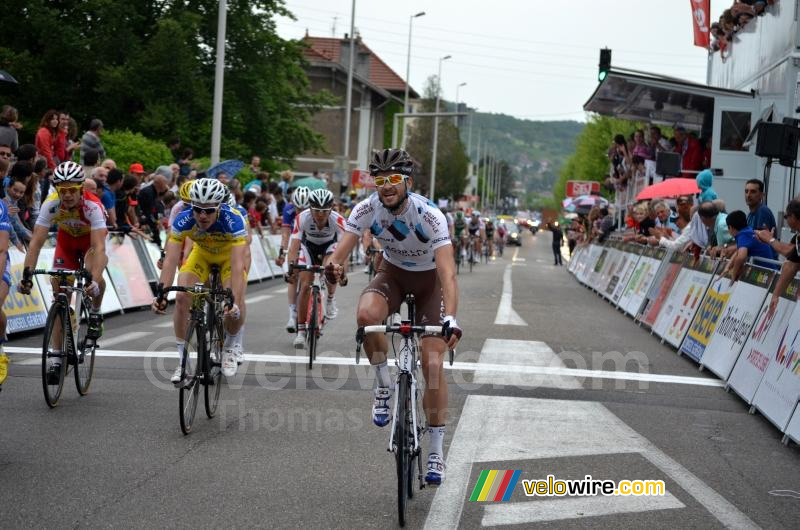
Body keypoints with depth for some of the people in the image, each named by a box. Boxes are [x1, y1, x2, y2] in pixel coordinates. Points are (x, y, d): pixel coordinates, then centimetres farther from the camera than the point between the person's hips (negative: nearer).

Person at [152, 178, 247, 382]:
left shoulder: (233, 220, -39)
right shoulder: (183, 220, -32)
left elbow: (237, 265, -45)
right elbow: (170, 260, -36)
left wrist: (235, 302, -56)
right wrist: (161, 293, -50)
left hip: (230, 254, -2)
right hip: (201, 254, 2)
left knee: (233, 307, -24)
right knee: (182, 298, -19)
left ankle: (229, 349, 8)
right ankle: (183, 361, -4)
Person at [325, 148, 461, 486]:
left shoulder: (429, 216, -32)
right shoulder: (367, 210, -22)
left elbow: (447, 273, -40)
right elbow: (343, 249, -29)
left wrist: (451, 320, -55)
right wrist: (334, 267, -55)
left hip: (429, 279, -2)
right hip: (393, 272, 2)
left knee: (432, 363, -12)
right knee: (366, 315, -33)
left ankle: (436, 452, 0)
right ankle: (384, 385, -7)